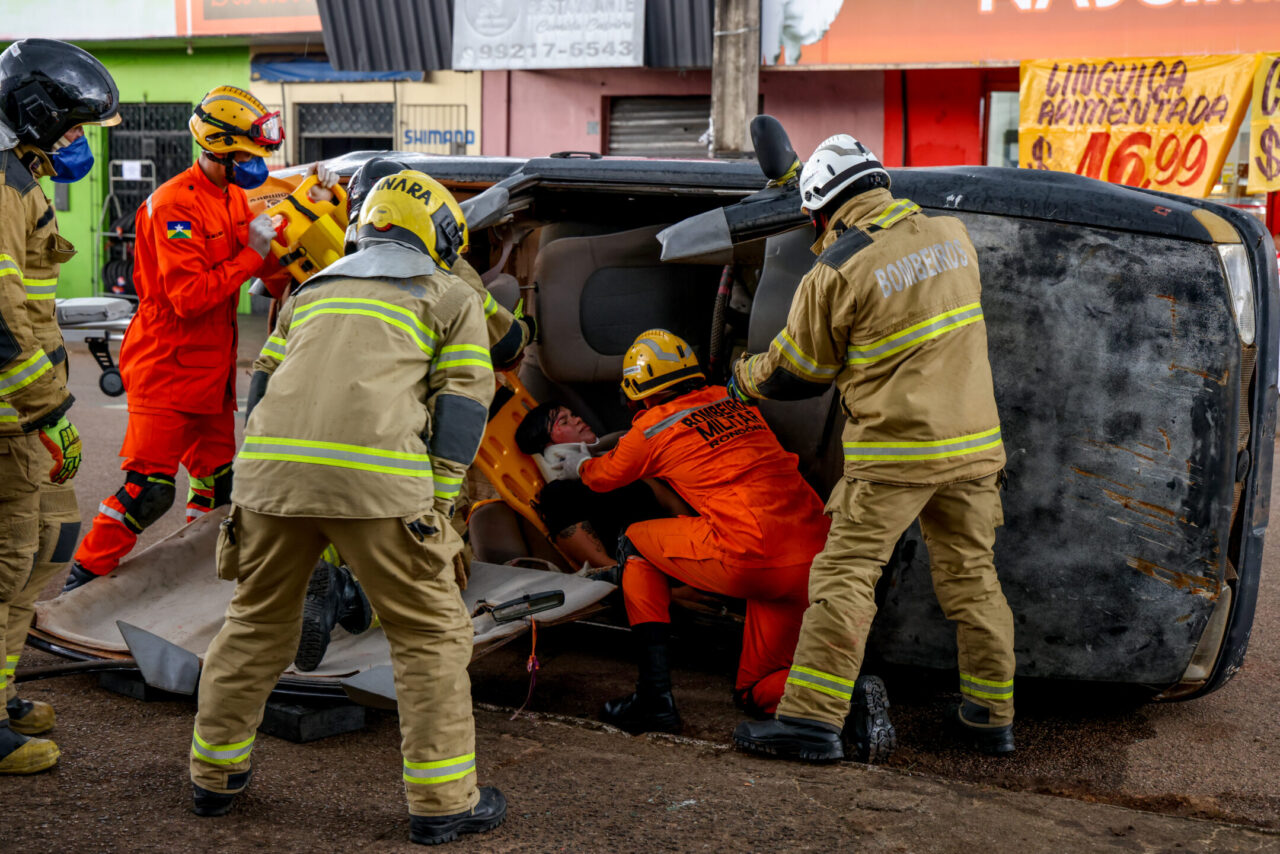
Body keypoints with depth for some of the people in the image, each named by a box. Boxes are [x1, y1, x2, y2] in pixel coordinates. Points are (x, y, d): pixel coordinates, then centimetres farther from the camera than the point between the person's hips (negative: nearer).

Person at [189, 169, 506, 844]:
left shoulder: (312, 290, 30)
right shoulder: (452, 297, 17)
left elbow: (264, 385, 27)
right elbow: (462, 403, 6)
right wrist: (438, 507, 3)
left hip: (272, 468, 5)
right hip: (375, 477, -4)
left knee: (257, 622, 22)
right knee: (429, 634, 7)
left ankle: (215, 776, 31)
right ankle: (442, 803, 8)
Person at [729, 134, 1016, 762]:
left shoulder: (837, 273, -10)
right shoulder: (951, 235, 6)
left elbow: (796, 370, 2)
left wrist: (745, 380, 23)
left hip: (894, 452, -6)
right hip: (972, 443, 6)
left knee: (846, 575, -2)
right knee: (971, 577, 14)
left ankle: (812, 717, -5)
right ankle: (991, 716, 21)